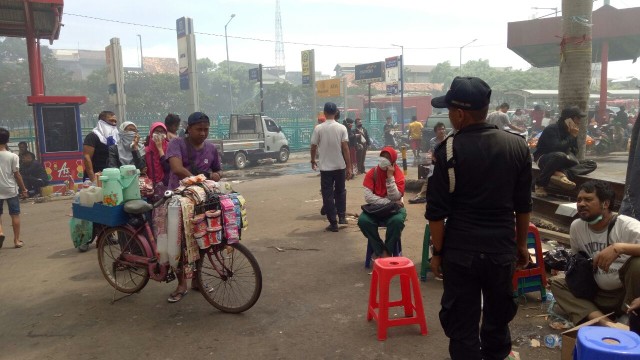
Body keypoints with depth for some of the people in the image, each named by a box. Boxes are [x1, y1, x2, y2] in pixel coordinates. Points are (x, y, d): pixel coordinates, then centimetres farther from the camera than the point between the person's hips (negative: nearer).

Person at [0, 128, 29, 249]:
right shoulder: (13, 156, -9)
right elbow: (17, 175, -6)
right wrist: (24, 189, 2)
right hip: (11, 190, -1)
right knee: (15, 214, 7)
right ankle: (17, 240, 11)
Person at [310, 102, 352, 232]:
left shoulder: (318, 128, -5)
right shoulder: (342, 128, -4)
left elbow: (313, 147, -1)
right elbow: (345, 148, -8)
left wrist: (313, 161, 18)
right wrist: (349, 167, -4)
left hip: (325, 167, -1)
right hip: (340, 166, 2)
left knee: (328, 195, 4)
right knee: (340, 192, 21)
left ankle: (333, 223, 4)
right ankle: (342, 216, 19)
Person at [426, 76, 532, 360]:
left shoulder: (449, 150, -13)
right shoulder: (518, 146, -1)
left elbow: (437, 211, -11)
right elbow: (523, 205, 6)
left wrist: (437, 252, 0)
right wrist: (521, 244, 17)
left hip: (460, 251, -4)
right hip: (502, 249, 4)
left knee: (463, 325, 8)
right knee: (498, 318, 24)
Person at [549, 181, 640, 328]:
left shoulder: (626, 225, -18)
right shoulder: (576, 226, -2)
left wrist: (619, 247, -44)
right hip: (598, 294, 6)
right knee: (556, 282, -11)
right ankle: (606, 323, -31)